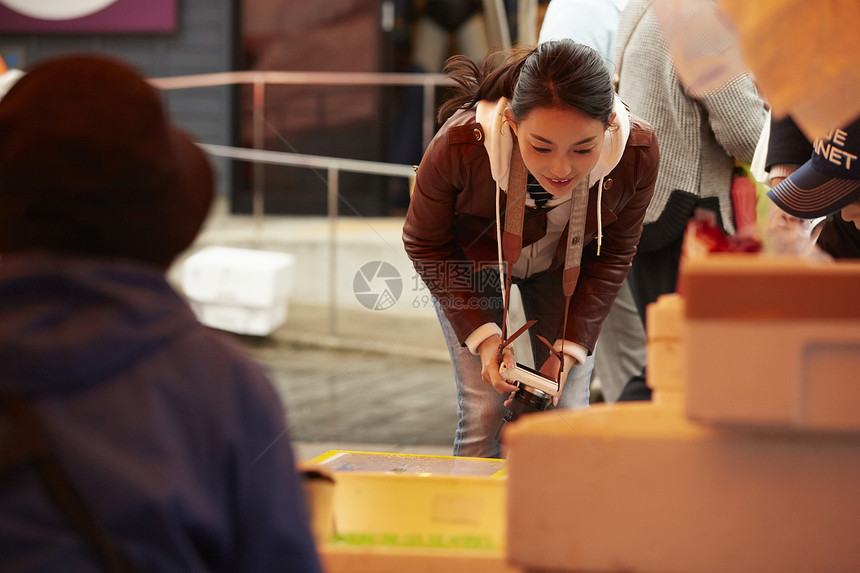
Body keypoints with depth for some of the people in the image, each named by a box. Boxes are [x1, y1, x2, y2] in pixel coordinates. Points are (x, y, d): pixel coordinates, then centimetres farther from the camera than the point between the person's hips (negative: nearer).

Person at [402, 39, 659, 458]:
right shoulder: (459, 145, -39)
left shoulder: (638, 152, -33)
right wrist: (482, 335, -24)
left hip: (562, 267, 2)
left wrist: (570, 348, -17)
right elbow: (426, 243, -17)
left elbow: (613, 254, -11)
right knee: (484, 415, -11)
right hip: (472, 259, -2)